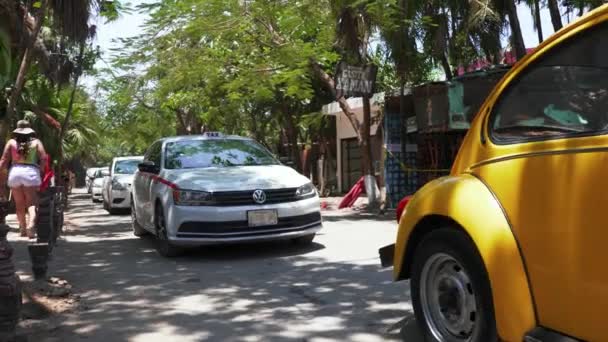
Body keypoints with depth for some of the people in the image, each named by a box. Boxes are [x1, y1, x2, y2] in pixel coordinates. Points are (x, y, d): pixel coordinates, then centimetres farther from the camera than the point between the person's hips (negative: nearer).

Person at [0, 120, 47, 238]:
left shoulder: (11, 142, 9)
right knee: (31, 202, -3)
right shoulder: (36, 142, 8)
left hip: (15, 172, 2)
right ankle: (31, 224, -26)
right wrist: (40, 172, 9)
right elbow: (43, 159, -2)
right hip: (31, 172, -1)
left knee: (19, 203, 12)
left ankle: (23, 228, 17)